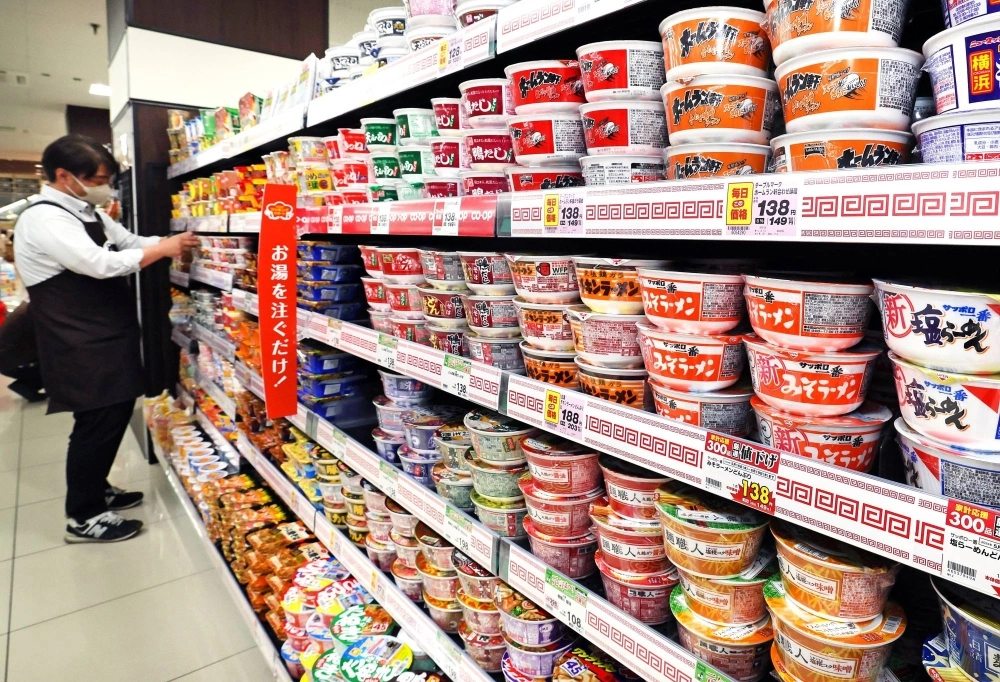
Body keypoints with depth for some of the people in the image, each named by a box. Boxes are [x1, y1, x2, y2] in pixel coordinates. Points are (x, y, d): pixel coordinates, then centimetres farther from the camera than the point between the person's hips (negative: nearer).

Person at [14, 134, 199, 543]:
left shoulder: (87, 214, 13)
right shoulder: (42, 219, -17)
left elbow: (131, 242, 19)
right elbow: (102, 264, -27)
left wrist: (172, 242, 1)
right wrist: (163, 249, -18)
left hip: (108, 336, 10)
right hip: (82, 345, -10)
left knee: (115, 414, 16)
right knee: (98, 422, -3)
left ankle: (95, 489, 33)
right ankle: (82, 517, 12)